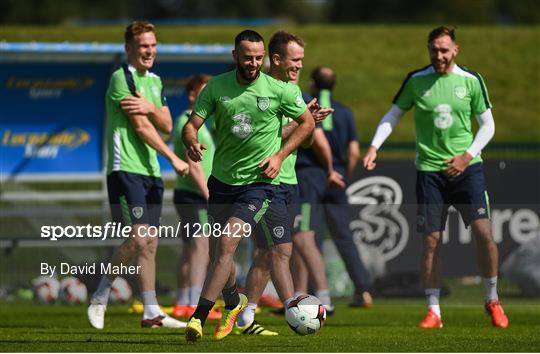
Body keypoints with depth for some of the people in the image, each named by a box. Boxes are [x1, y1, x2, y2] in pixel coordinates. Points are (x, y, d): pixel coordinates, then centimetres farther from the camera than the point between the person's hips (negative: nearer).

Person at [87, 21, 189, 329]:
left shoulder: (154, 81, 17)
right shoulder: (122, 78, -9)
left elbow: (166, 125, 10)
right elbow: (141, 127, -13)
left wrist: (151, 108, -12)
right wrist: (174, 158, -11)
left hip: (150, 170, 8)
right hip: (126, 168, -8)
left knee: (150, 243, 5)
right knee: (139, 237, -15)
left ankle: (151, 313, 6)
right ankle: (100, 297, -1)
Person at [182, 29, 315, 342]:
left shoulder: (279, 90, -8)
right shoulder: (216, 87, -3)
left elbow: (307, 122, 5)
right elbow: (192, 125, -4)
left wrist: (280, 155, -5)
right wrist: (192, 143, -27)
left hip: (259, 181, -4)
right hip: (222, 179, 4)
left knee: (227, 243, -19)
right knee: (220, 249, 15)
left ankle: (199, 316, -19)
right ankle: (233, 304, 44)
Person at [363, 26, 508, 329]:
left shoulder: (471, 81, 0)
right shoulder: (416, 81, 1)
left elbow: (488, 125, 6)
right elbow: (392, 116, 9)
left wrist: (468, 155, -8)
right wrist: (374, 147, -6)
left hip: (466, 167, 0)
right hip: (429, 169, 1)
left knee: (484, 231, -12)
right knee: (432, 240, -2)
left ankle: (493, 300, 7)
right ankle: (434, 312, 7)